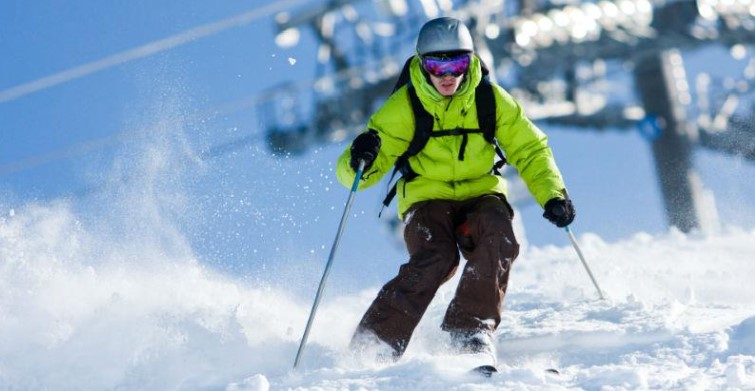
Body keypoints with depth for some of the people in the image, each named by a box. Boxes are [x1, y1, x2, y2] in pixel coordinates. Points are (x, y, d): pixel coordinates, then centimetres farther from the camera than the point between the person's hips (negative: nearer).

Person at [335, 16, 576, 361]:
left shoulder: (491, 98, -5)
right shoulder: (403, 107, -10)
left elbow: (529, 150, 4)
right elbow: (354, 174, -10)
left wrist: (553, 195, -12)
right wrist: (360, 161, -35)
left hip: (480, 194, 2)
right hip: (427, 199, -2)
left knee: (499, 240, -32)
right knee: (436, 258, -32)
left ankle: (469, 329, -25)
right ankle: (373, 344, -27)